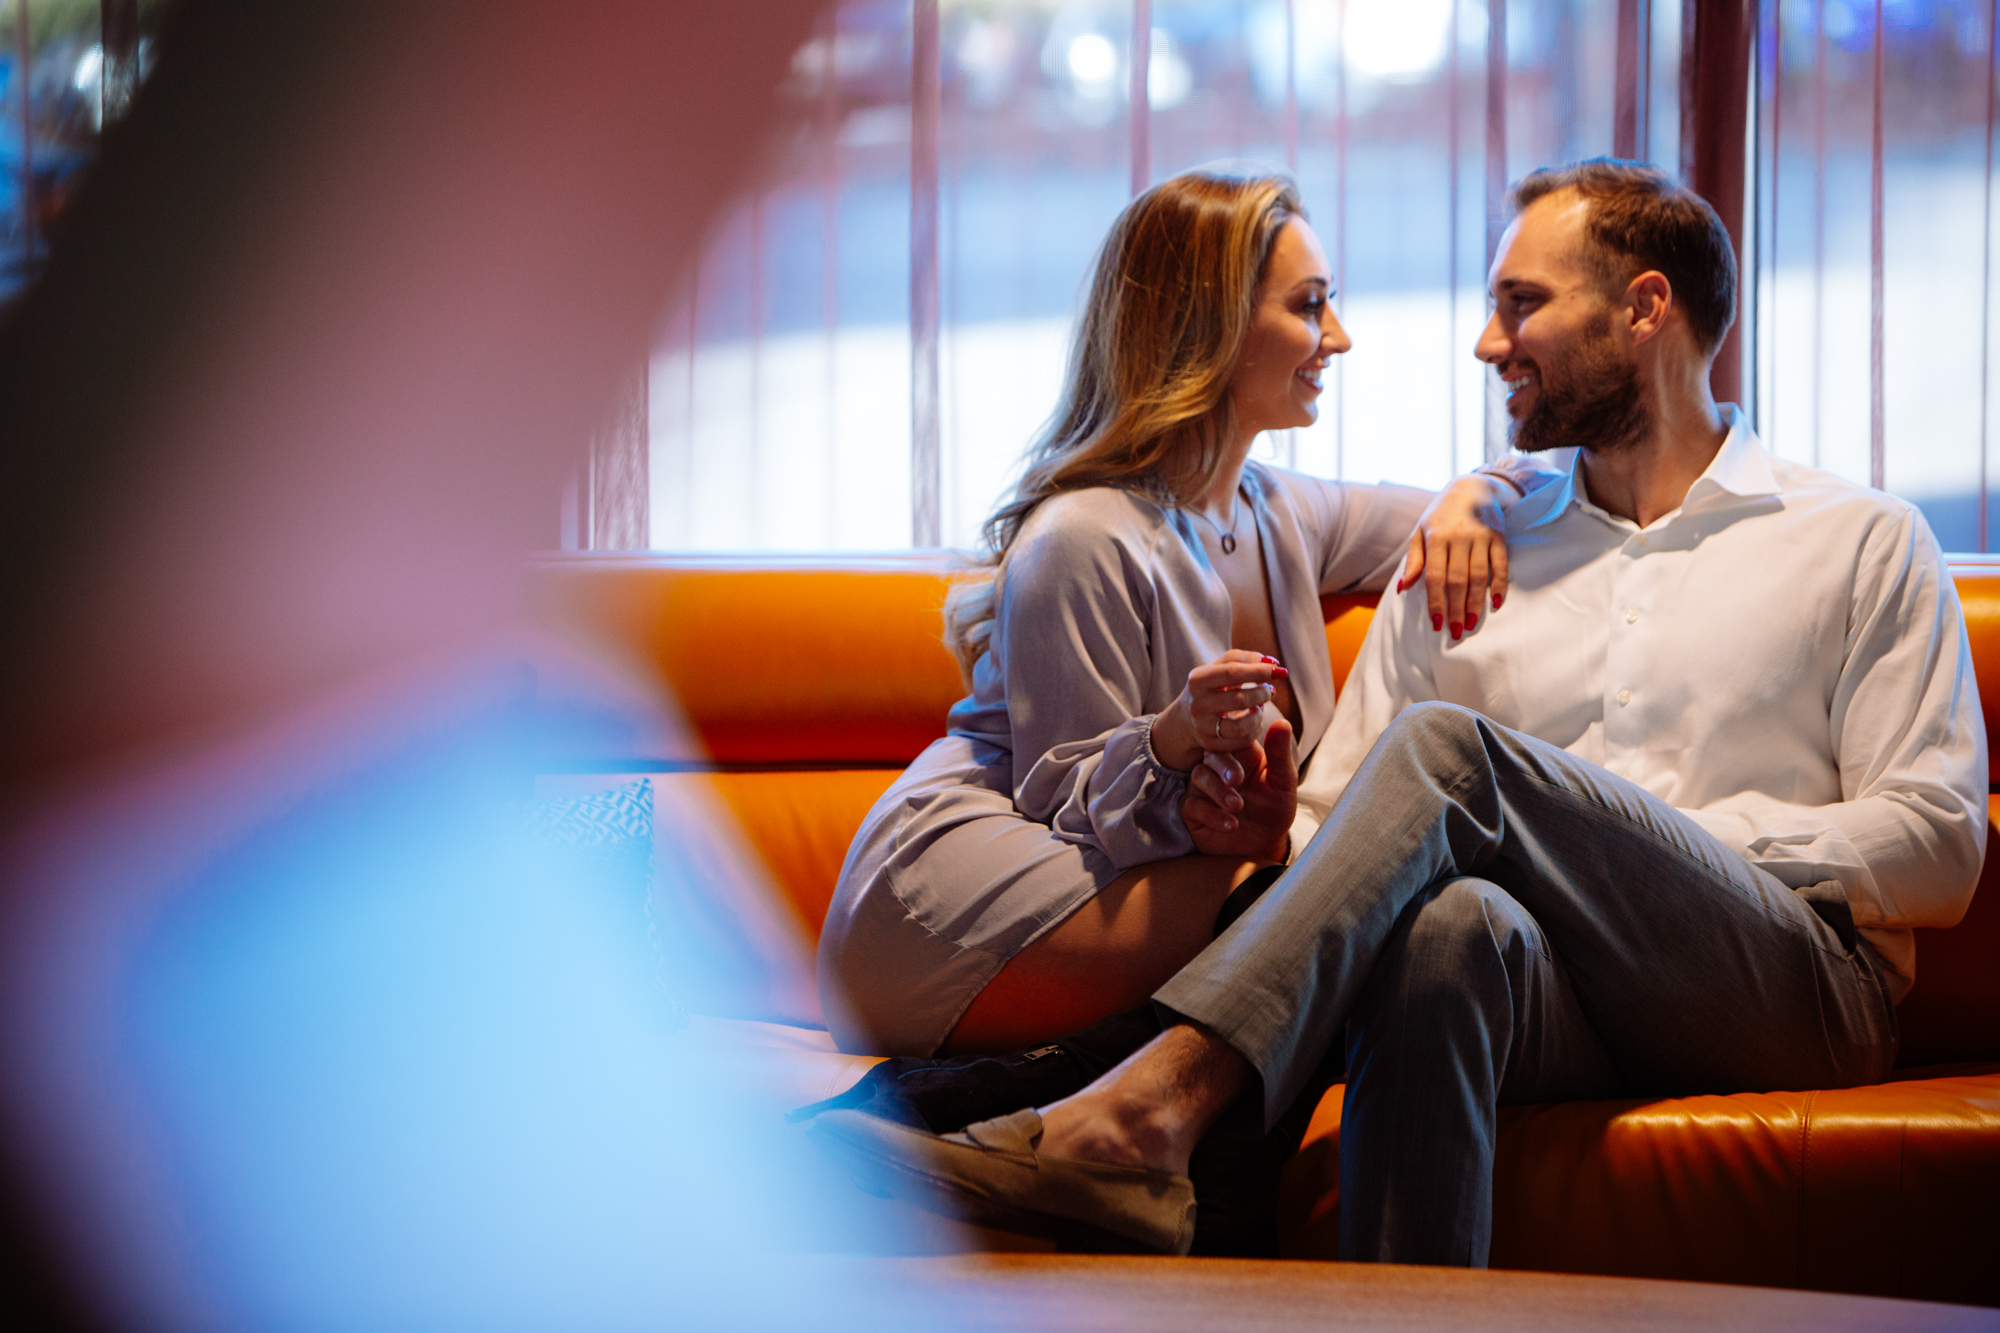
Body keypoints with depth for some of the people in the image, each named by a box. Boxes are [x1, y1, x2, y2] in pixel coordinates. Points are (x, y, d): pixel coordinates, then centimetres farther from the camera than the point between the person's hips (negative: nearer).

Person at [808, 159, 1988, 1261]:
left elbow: (1938, 847, 5)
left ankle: (1146, 1113, -41)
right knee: (1451, 926, -37)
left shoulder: (1860, 542, 15)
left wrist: (1670, 843, -6)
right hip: (1562, 1007, 3)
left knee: (1445, 752, -27)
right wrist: (1272, 829, -7)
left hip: (1801, 992, -2)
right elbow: (1351, 819, 17)